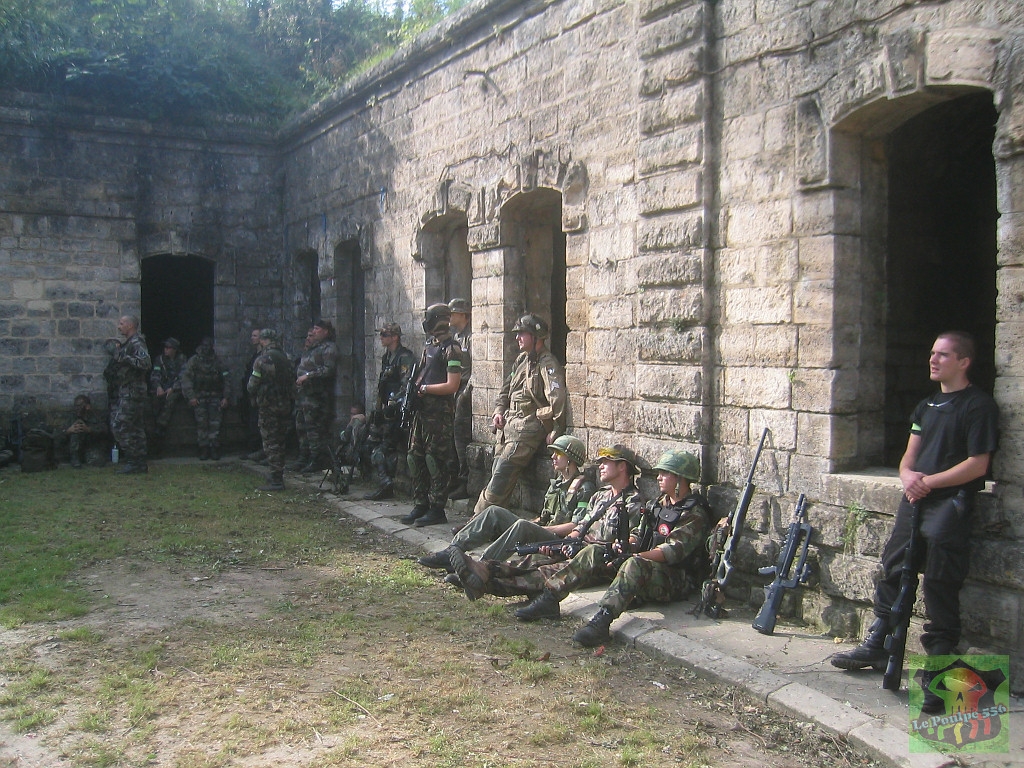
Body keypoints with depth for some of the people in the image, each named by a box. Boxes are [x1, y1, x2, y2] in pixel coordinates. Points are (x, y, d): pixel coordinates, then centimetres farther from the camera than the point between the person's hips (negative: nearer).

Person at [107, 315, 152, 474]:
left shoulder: (136, 343, -13)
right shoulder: (128, 343, 18)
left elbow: (145, 362, -27)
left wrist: (123, 357, -25)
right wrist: (117, 355, 12)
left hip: (131, 392, -10)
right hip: (126, 392, 10)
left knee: (119, 426, -10)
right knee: (135, 428, 10)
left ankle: (133, 462, -7)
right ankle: (140, 464, 14)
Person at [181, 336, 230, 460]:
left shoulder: (217, 361, 10)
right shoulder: (193, 361, 5)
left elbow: (225, 380, 11)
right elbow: (186, 379, 0)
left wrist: (225, 397, 3)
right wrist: (191, 397, -8)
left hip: (215, 397, 1)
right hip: (199, 398, -1)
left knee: (215, 424, -6)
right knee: (201, 424, -3)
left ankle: (215, 449, -1)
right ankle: (203, 449, 3)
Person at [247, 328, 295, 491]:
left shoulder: (263, 360, -13)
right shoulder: (285, 359, 8)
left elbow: (252, 386, -10)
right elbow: (292, 382, 11)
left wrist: (254, 397, 8)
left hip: (268, 406, -7)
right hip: (285, 405, 7)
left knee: (270, 443, -3)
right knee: (279, 442, 15)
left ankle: (276, 481, -5)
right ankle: (278, 476, 23)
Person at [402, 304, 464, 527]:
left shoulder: (450, 349, -12)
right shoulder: (429, 345, 15)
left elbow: (452, 385, -18)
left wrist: (423, 388, -12)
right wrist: (413, 387, 6)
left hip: (440, 414, -9)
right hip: (422, 410, 9)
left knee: (436, 461, -3)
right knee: (415, 458, 12)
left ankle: (437, 510, 5)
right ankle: (421, 505, 21)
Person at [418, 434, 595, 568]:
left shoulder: (584, 488, -4)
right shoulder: (556, 483, 22)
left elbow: (578, 527, -13)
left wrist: (543, 528, -14)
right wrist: (534, 523, 7)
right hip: (542, 532, 8)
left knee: (522, 526, -37)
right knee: (494, 512, -8)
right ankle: (452, 552, -18)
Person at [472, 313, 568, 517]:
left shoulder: (547, 364, -11)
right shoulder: (522, 360, 18)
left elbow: (557, 399, -20)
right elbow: (506, 389, 27)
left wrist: (555, 431, -20)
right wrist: (498, 411, 13)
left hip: (528, 427, -8)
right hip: (509, 424, 9)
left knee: (501, 476, -14)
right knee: (497, 475, 4)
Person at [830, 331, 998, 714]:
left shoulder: (979, 406, -5)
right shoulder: (927, 406, 19)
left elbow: (978, 464, -12)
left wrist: (929, 481, -16)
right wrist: (908, 475, -6)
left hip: (952, 500, -7)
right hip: (916, 497, 7)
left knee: (939, 585, -9)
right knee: (892, 569, 11)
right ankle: (877, 646, 25)